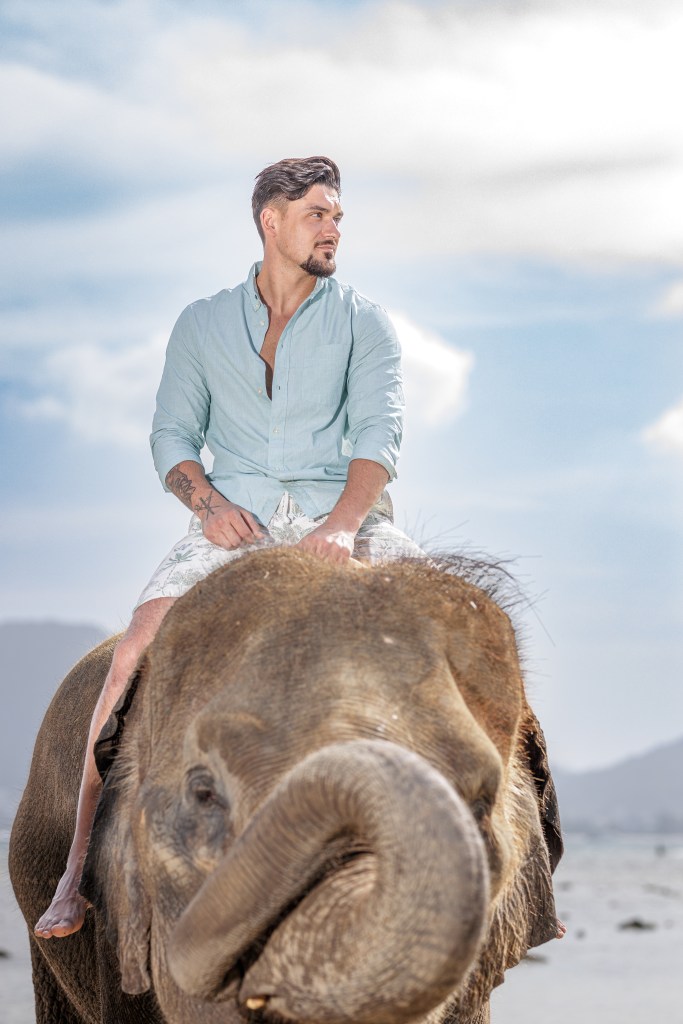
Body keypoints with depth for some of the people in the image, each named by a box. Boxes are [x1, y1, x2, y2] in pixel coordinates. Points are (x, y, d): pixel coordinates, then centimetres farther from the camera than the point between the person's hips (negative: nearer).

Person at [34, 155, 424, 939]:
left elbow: (379, 433, -2)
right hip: (235, 513, 0)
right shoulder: (202, 324, 16)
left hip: (339, 507, 0)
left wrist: (344, 523, -21)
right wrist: (207, 500, -10)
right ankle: (79, 866, -21)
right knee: (136, 651, -24)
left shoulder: (363, 322, 11)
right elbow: (172, 435, 12)